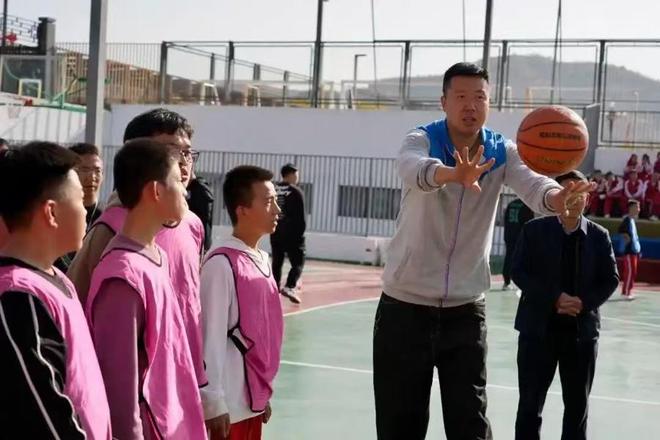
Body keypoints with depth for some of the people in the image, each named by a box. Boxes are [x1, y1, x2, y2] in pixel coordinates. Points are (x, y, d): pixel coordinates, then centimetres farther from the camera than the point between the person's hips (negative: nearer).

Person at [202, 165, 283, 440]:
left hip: (254, 397, 8)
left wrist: (264, 392, 16)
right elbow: (211, 339, -16)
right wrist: (214, 404, -15)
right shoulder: (221, 264, -16)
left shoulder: (263, 259, 8)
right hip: (230, 404, -8)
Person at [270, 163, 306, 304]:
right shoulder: (296, 191, -9)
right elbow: (301, 216, -10)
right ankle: (289, 287, -19)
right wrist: (301, 232, -2)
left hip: (275, 234, 6)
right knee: (298, 263, -1)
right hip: (292, 233, -6)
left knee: (276, 263, 14)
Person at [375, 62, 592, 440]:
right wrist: (453, 174, -58)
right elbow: (413, 168, -35)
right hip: (406, 305, -2)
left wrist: (557, 198, -48)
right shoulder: (422, 140, -10)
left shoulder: (502, 153, -2)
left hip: (466, 309, 2)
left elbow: (530, 183, -23)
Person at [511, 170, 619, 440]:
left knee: (578, 403, 11)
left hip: (582, 329, 2)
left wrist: (584, 303, -15)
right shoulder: (535, 230, -2)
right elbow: (519, 272, -8)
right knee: (531, 401, 4)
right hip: (539, 327, -2)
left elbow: (610, 280, 2)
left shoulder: (599, 236, 3)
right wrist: (555, 299, -19)